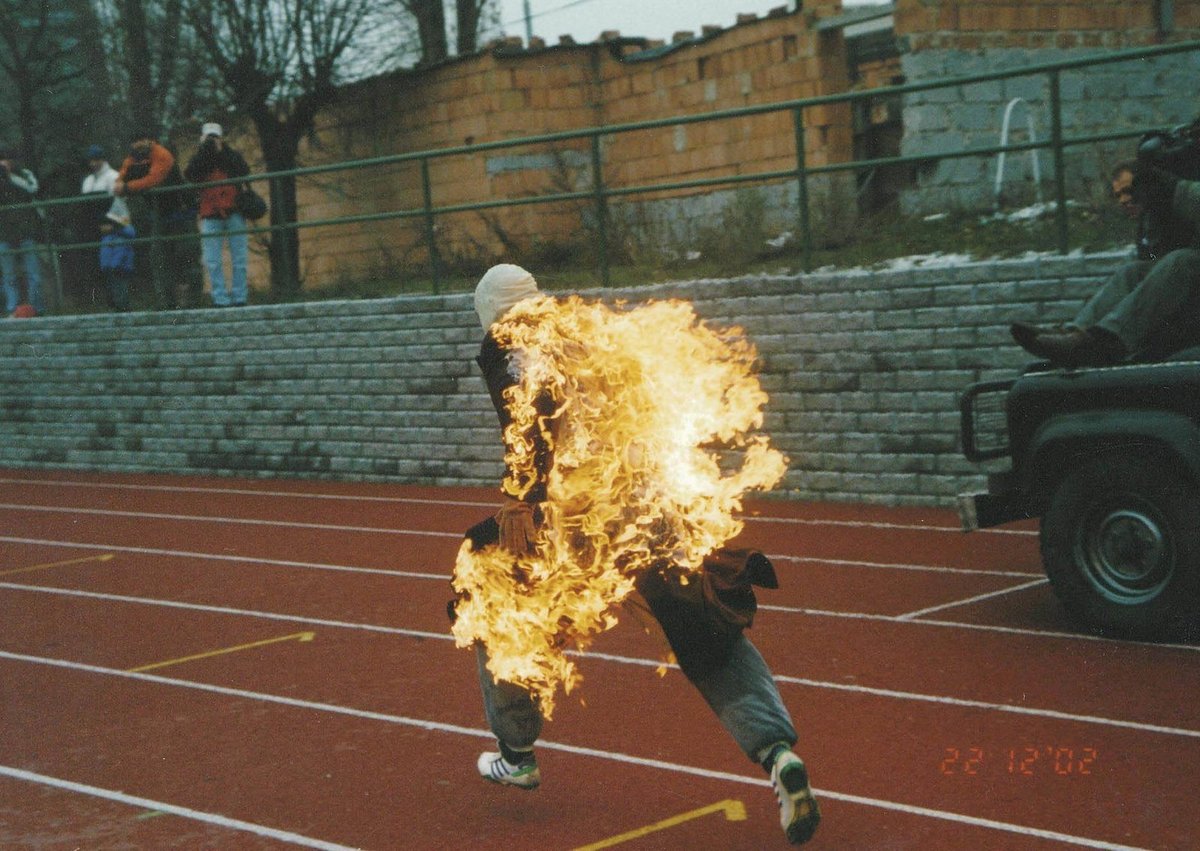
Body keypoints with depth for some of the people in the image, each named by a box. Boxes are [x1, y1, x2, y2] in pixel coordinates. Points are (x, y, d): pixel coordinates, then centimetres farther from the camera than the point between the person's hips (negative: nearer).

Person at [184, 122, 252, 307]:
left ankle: (239, 298, 5)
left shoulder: (232, 156, 10)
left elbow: (244, 172, -10)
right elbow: (189, 175, -9)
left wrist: (222, 152, -8)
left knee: (239, 259, 0)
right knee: (213, 262, -6)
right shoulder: (198, 160, 13)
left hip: (233, 213, -1)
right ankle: (220, 300, -5)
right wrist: (204, 151, -10)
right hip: (210, 216, 1)